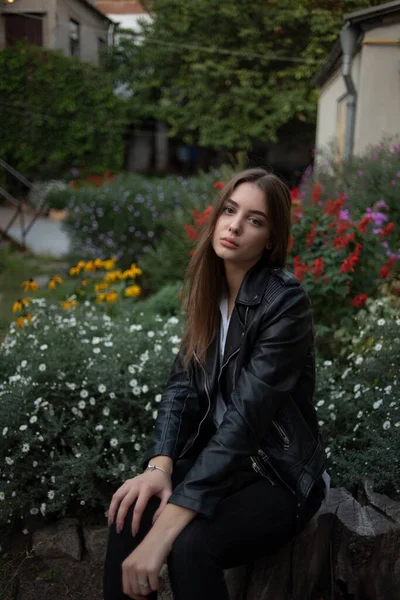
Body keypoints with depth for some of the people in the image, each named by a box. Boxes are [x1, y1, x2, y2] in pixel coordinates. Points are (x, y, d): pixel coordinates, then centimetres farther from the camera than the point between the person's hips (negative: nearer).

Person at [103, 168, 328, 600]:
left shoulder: (285, 303, -21)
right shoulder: (209, 290, 1)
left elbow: (246, 416, -29)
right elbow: (183, 383, -2)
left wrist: (167, 527, -34)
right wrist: (159, 465, -20)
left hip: (279, 474, -5)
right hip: (217, 457, 5)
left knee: (191, 547, -29)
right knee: (129, 517, -20)